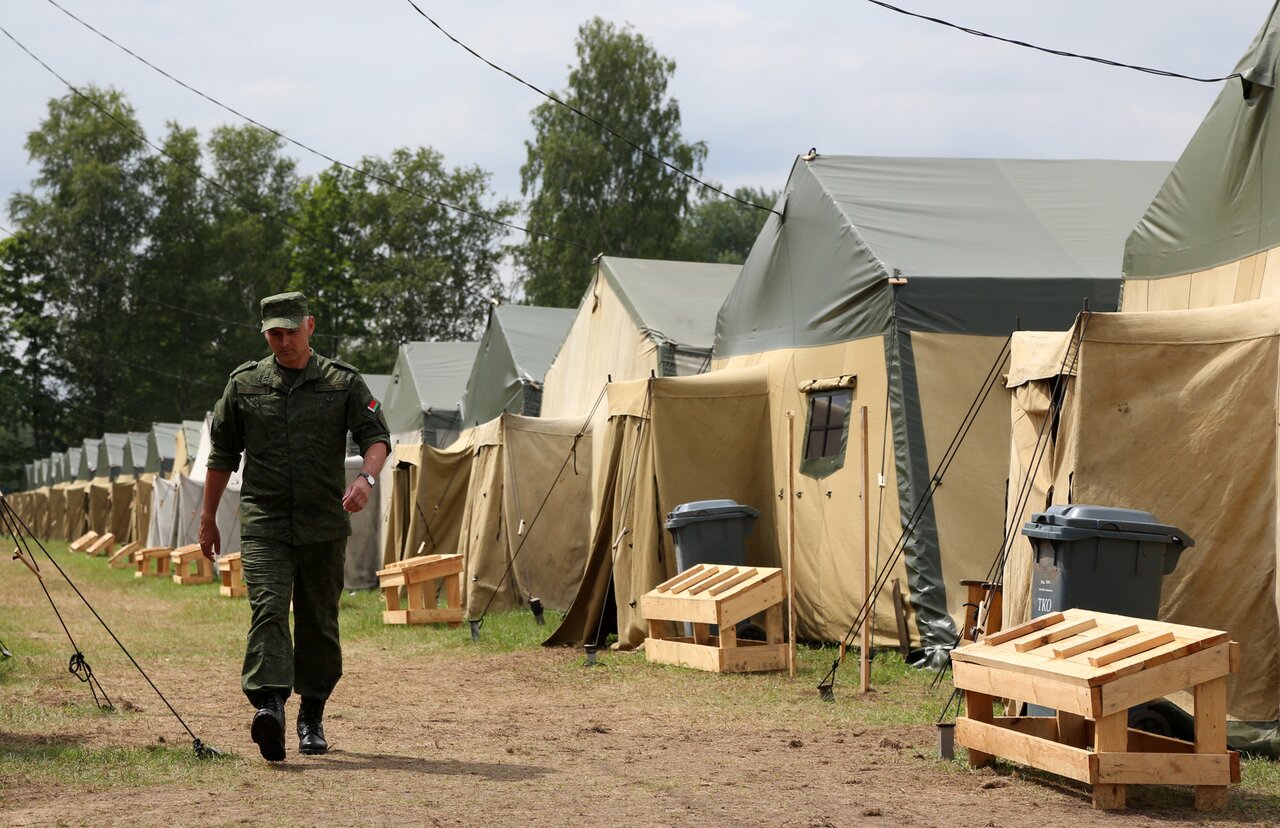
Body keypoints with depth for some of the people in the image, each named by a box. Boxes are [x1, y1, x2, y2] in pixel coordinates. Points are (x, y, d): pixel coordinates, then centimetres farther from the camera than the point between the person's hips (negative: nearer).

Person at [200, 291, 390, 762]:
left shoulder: (343, 382, 5)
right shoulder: (244, 384, 8)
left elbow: (376, 437, -2)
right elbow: (222, 453, 15)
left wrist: (366, 477, -23)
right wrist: (208, 518, 16)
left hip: (324, 527, 1)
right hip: (264, 522, -1)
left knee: (319, 622, 7)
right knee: (268, 608, -19)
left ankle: (312, 720, 19)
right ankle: (270, 705, -33)